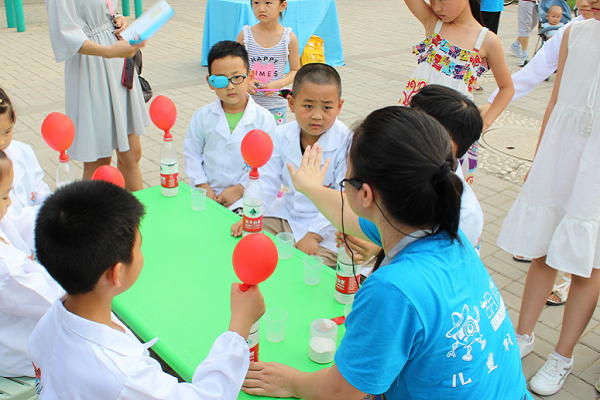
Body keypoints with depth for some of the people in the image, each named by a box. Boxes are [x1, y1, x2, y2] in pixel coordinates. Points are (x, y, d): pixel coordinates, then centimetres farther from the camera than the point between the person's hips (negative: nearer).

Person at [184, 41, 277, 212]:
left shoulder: (263, 119, -5)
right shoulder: (202, 116, 3)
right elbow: (191, 153, 7)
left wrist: (240, 189, -12)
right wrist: (203, 186, -3)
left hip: (244, 195, -2)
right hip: (208, 193, 3)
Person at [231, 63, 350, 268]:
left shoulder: (347, 142, -19)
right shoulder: (282, 136, -4)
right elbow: (267, 182, -1)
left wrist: (313, 235, -22)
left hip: (326, 228, -5)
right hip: (286, 214, 5)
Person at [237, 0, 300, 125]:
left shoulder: (290, 38, -4)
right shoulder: (245, 35, -2)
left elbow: (295, 70, 2)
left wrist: (278, 84, -16)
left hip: (276, 106, 0)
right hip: (247, 103, 1)